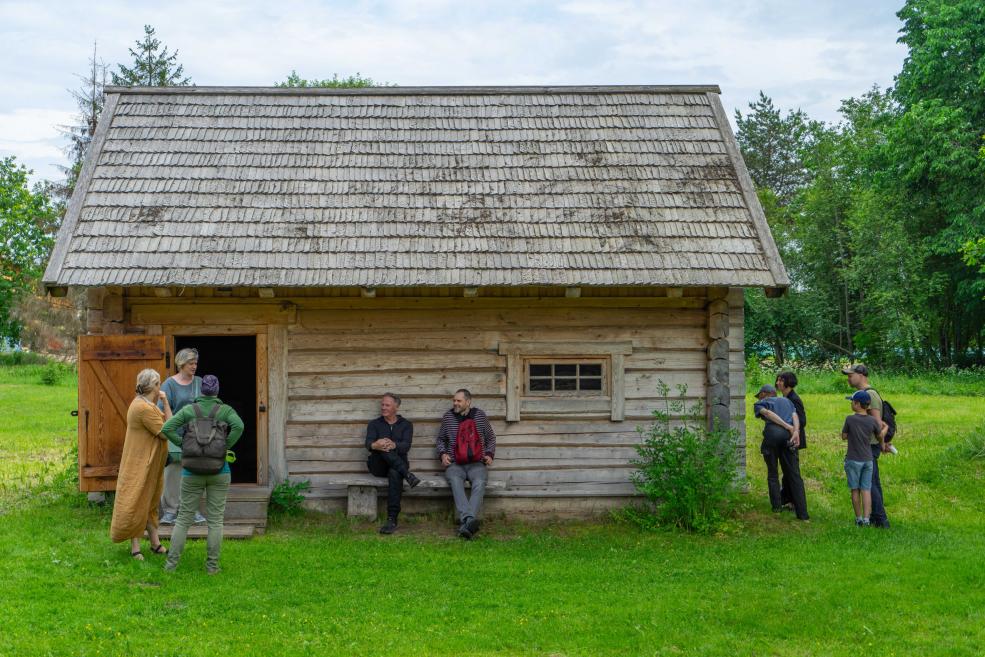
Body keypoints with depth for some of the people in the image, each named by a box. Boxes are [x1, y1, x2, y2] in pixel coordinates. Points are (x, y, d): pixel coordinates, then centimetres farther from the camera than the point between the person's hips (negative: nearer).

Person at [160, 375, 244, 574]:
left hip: (192, 472, 1)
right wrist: (225, 447, -9)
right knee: (215, 520, 4)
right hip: (219, 471, -1)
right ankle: (212, 565, 3)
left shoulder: (189, 410, 2)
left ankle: (171, 562, 7)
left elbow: (167, 428, -10)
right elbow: (238, 426, -21)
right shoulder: (226, 410, -1)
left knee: (184, 518, 9)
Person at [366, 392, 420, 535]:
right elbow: (368, 444, -5)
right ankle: (407, 474, -39)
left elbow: (406, 446, -6)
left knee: (395, 473, -39)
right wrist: (375, 445, -32)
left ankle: (392, 520, -45)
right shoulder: (374, 424, 16)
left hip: (397, 465, -1)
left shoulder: (406, 424, 13)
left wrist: (394, 445, -31)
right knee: (382, 447, -31)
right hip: (378, 466, 1)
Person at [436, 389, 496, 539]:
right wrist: (442, 453, 5)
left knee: (479, 482, -35)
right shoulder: (448, 417, 11)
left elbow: (490, 438, 22)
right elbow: (440, 439, 23)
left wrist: (489, 454, 6)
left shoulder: (480, 415, 10)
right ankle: (469, 520, -53)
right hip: (454, 464, 0)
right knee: (455, 481, -36)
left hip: (476, 463, 0)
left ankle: (466, 523, -51)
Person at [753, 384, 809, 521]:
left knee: (772, 473, 14)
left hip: (772, 433, -3)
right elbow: (795, 417, 13)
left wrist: (789, 428, -5)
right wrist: (796, 432, -3)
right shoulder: (786, 401, 32)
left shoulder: (759, 404, 22)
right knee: (794, 475, 4)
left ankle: (776, 507, 11)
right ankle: (802, 513, -2)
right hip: (788, 436, 3)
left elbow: (768, 414, -1)